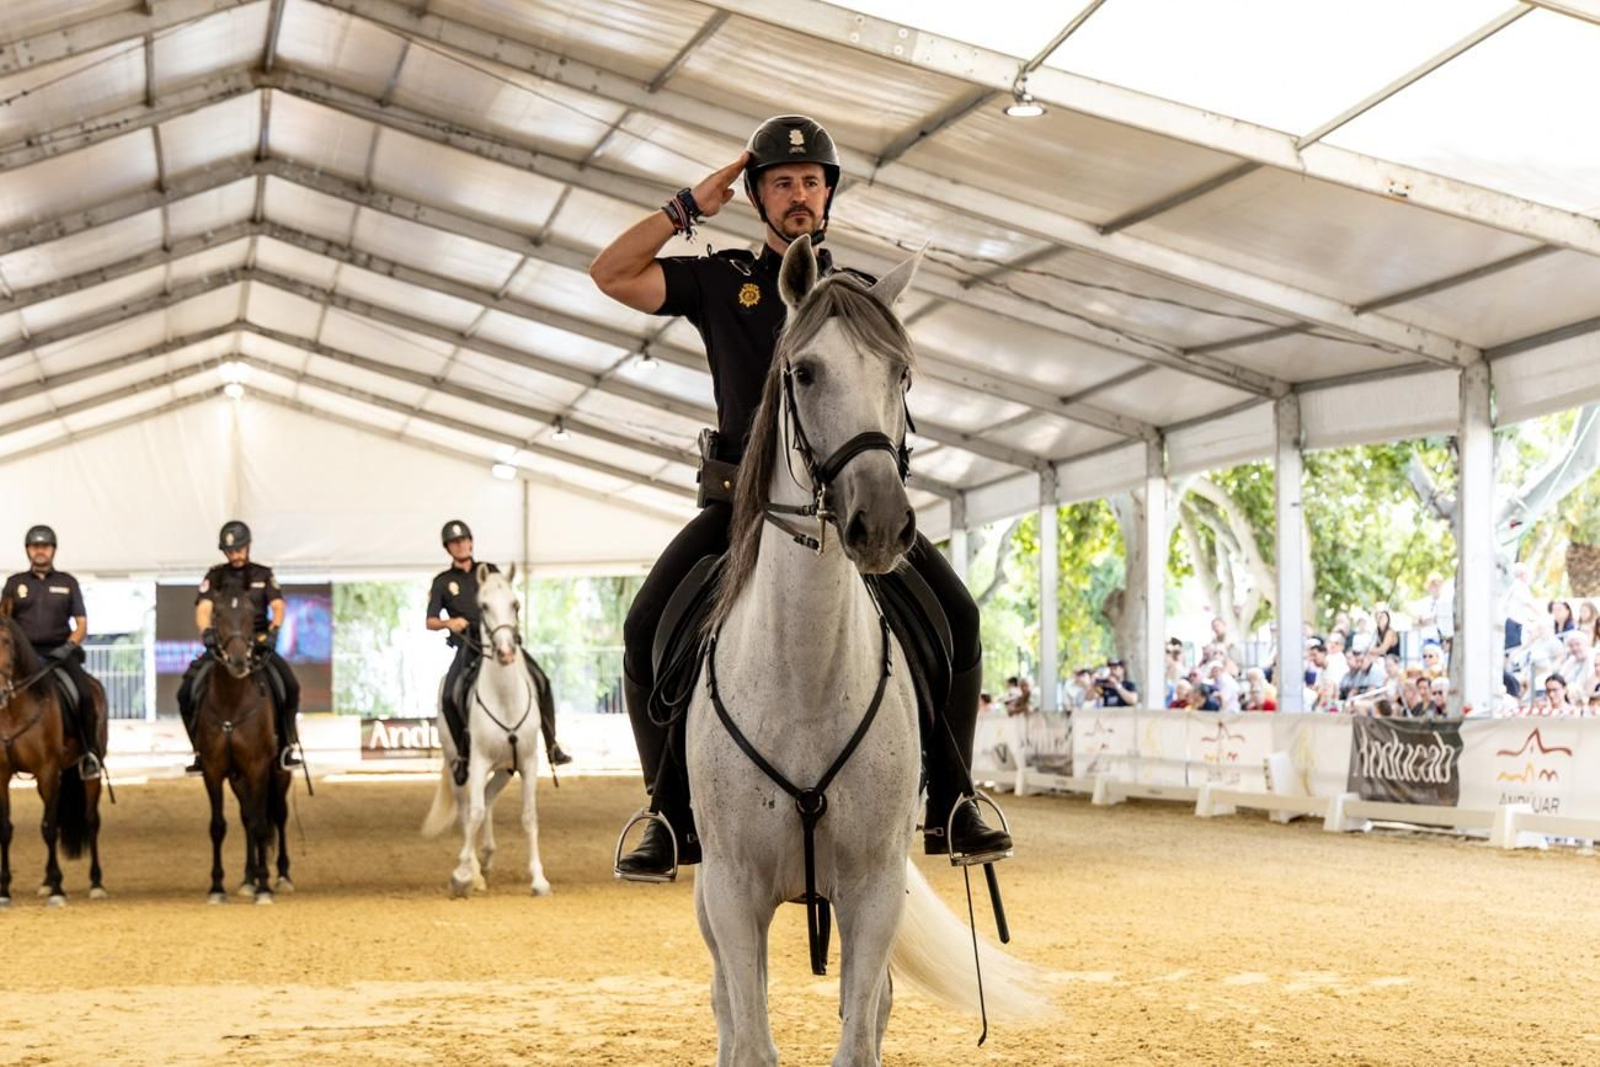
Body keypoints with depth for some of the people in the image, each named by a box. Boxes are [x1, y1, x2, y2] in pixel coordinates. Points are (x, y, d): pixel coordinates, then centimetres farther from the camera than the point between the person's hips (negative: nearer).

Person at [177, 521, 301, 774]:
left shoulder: (264, 575, 11)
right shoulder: (215, 577, 9)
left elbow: (278, 607, -1)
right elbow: (203, 609, -4)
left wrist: (273, 630, -22)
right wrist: (207, 631, -26)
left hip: (258, 643, -1)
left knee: (290, 685, -25)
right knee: (187, 691, -18)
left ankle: (286, 746, -9)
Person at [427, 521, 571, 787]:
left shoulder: (490, 571, 16)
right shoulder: (442, 582, 11)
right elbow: (430, 622, 8)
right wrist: (449, 622, -12)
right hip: (469, 645, -1)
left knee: (540, 681, -15)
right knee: (449, 696, -22)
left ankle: (551, 745, -6)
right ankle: (462, 752, -4)